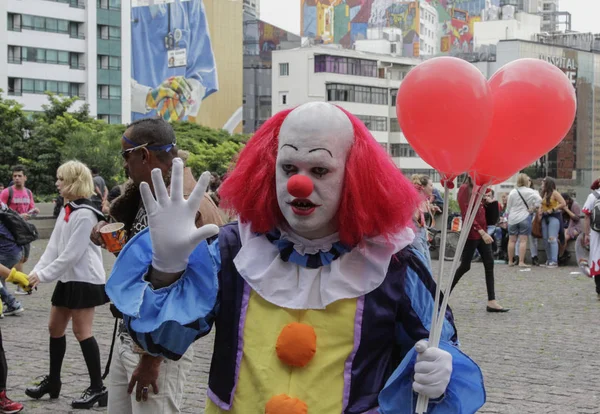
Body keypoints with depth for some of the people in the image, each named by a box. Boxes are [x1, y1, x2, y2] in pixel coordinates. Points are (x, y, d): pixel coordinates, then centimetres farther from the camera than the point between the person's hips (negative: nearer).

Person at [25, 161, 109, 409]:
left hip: (85, 279, -9)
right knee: (55, 328, 14)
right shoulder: (66, 211, 10)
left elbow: (72, 254, -21)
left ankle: (97, 388, 3)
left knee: (82, 332, -6)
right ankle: (53, 381, 27)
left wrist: (43, 276, -17)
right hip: (68, 278, 9)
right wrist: (35, 272, -1)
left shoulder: (85, 214, -18)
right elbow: (54, 247, 9)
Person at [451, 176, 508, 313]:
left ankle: (491, 302, 0)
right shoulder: (464, 189, -11)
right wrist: (481, 231, -23)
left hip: (482, 233, 8)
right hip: (471, 233, -8)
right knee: (465, 266, -1)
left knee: (489, 264, 1)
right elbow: (466, 214, -18)